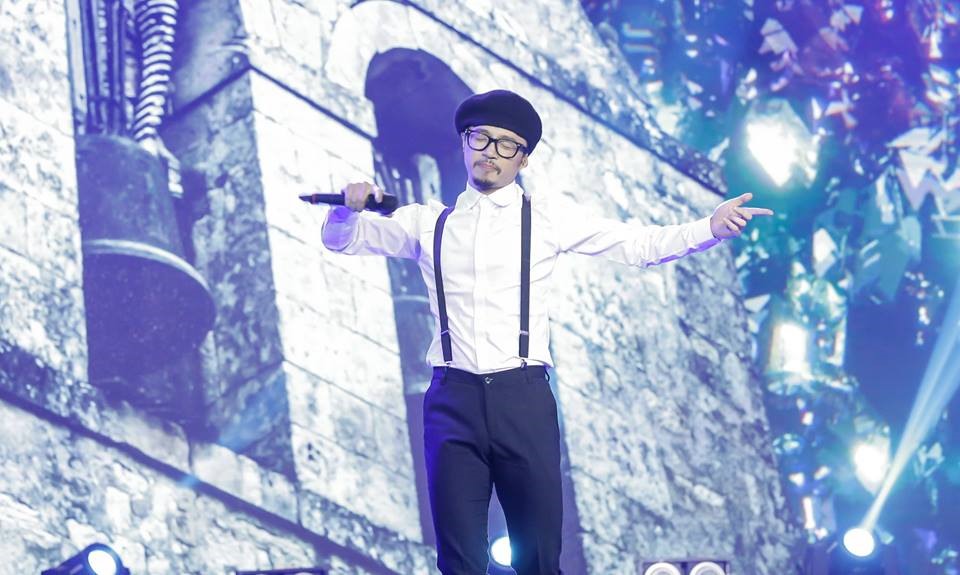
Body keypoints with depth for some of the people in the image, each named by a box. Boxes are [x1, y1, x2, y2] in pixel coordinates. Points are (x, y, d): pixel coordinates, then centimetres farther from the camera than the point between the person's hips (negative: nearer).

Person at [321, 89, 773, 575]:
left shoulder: (544, 219, 9)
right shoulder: (428, 224, 14)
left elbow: (639, 244, 6)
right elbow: (341, 239, 18)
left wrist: (710, 228, -8)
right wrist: (347, 207, -5)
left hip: (523, 399, -1)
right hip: (453, 401, 1)